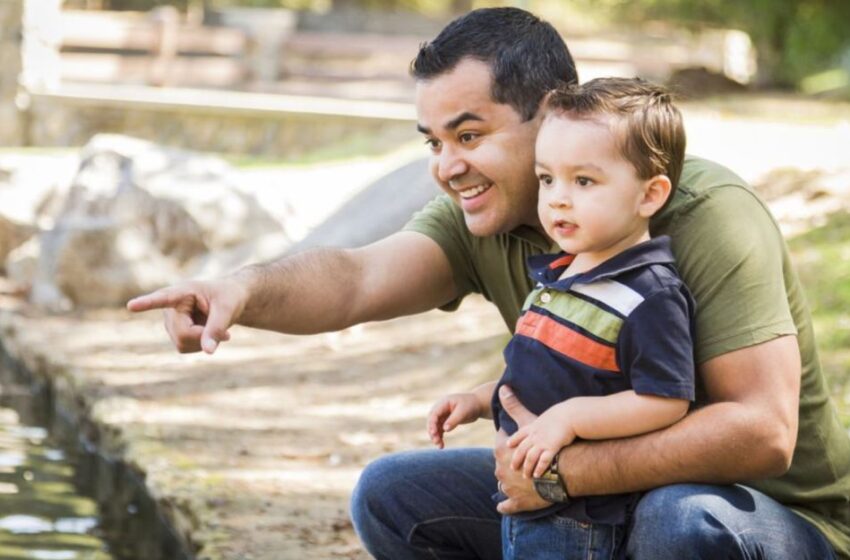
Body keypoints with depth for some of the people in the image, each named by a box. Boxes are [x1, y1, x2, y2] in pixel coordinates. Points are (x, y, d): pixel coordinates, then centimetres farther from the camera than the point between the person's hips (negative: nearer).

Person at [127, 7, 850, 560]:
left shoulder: (701, 212, -25)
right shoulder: (479, 220, -6)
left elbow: (763, 433, -32)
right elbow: (356, 280, -24)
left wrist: (566, 469, -34)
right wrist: (246, 290, -46)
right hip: (593, 497, 6)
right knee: (392, 496, -2)